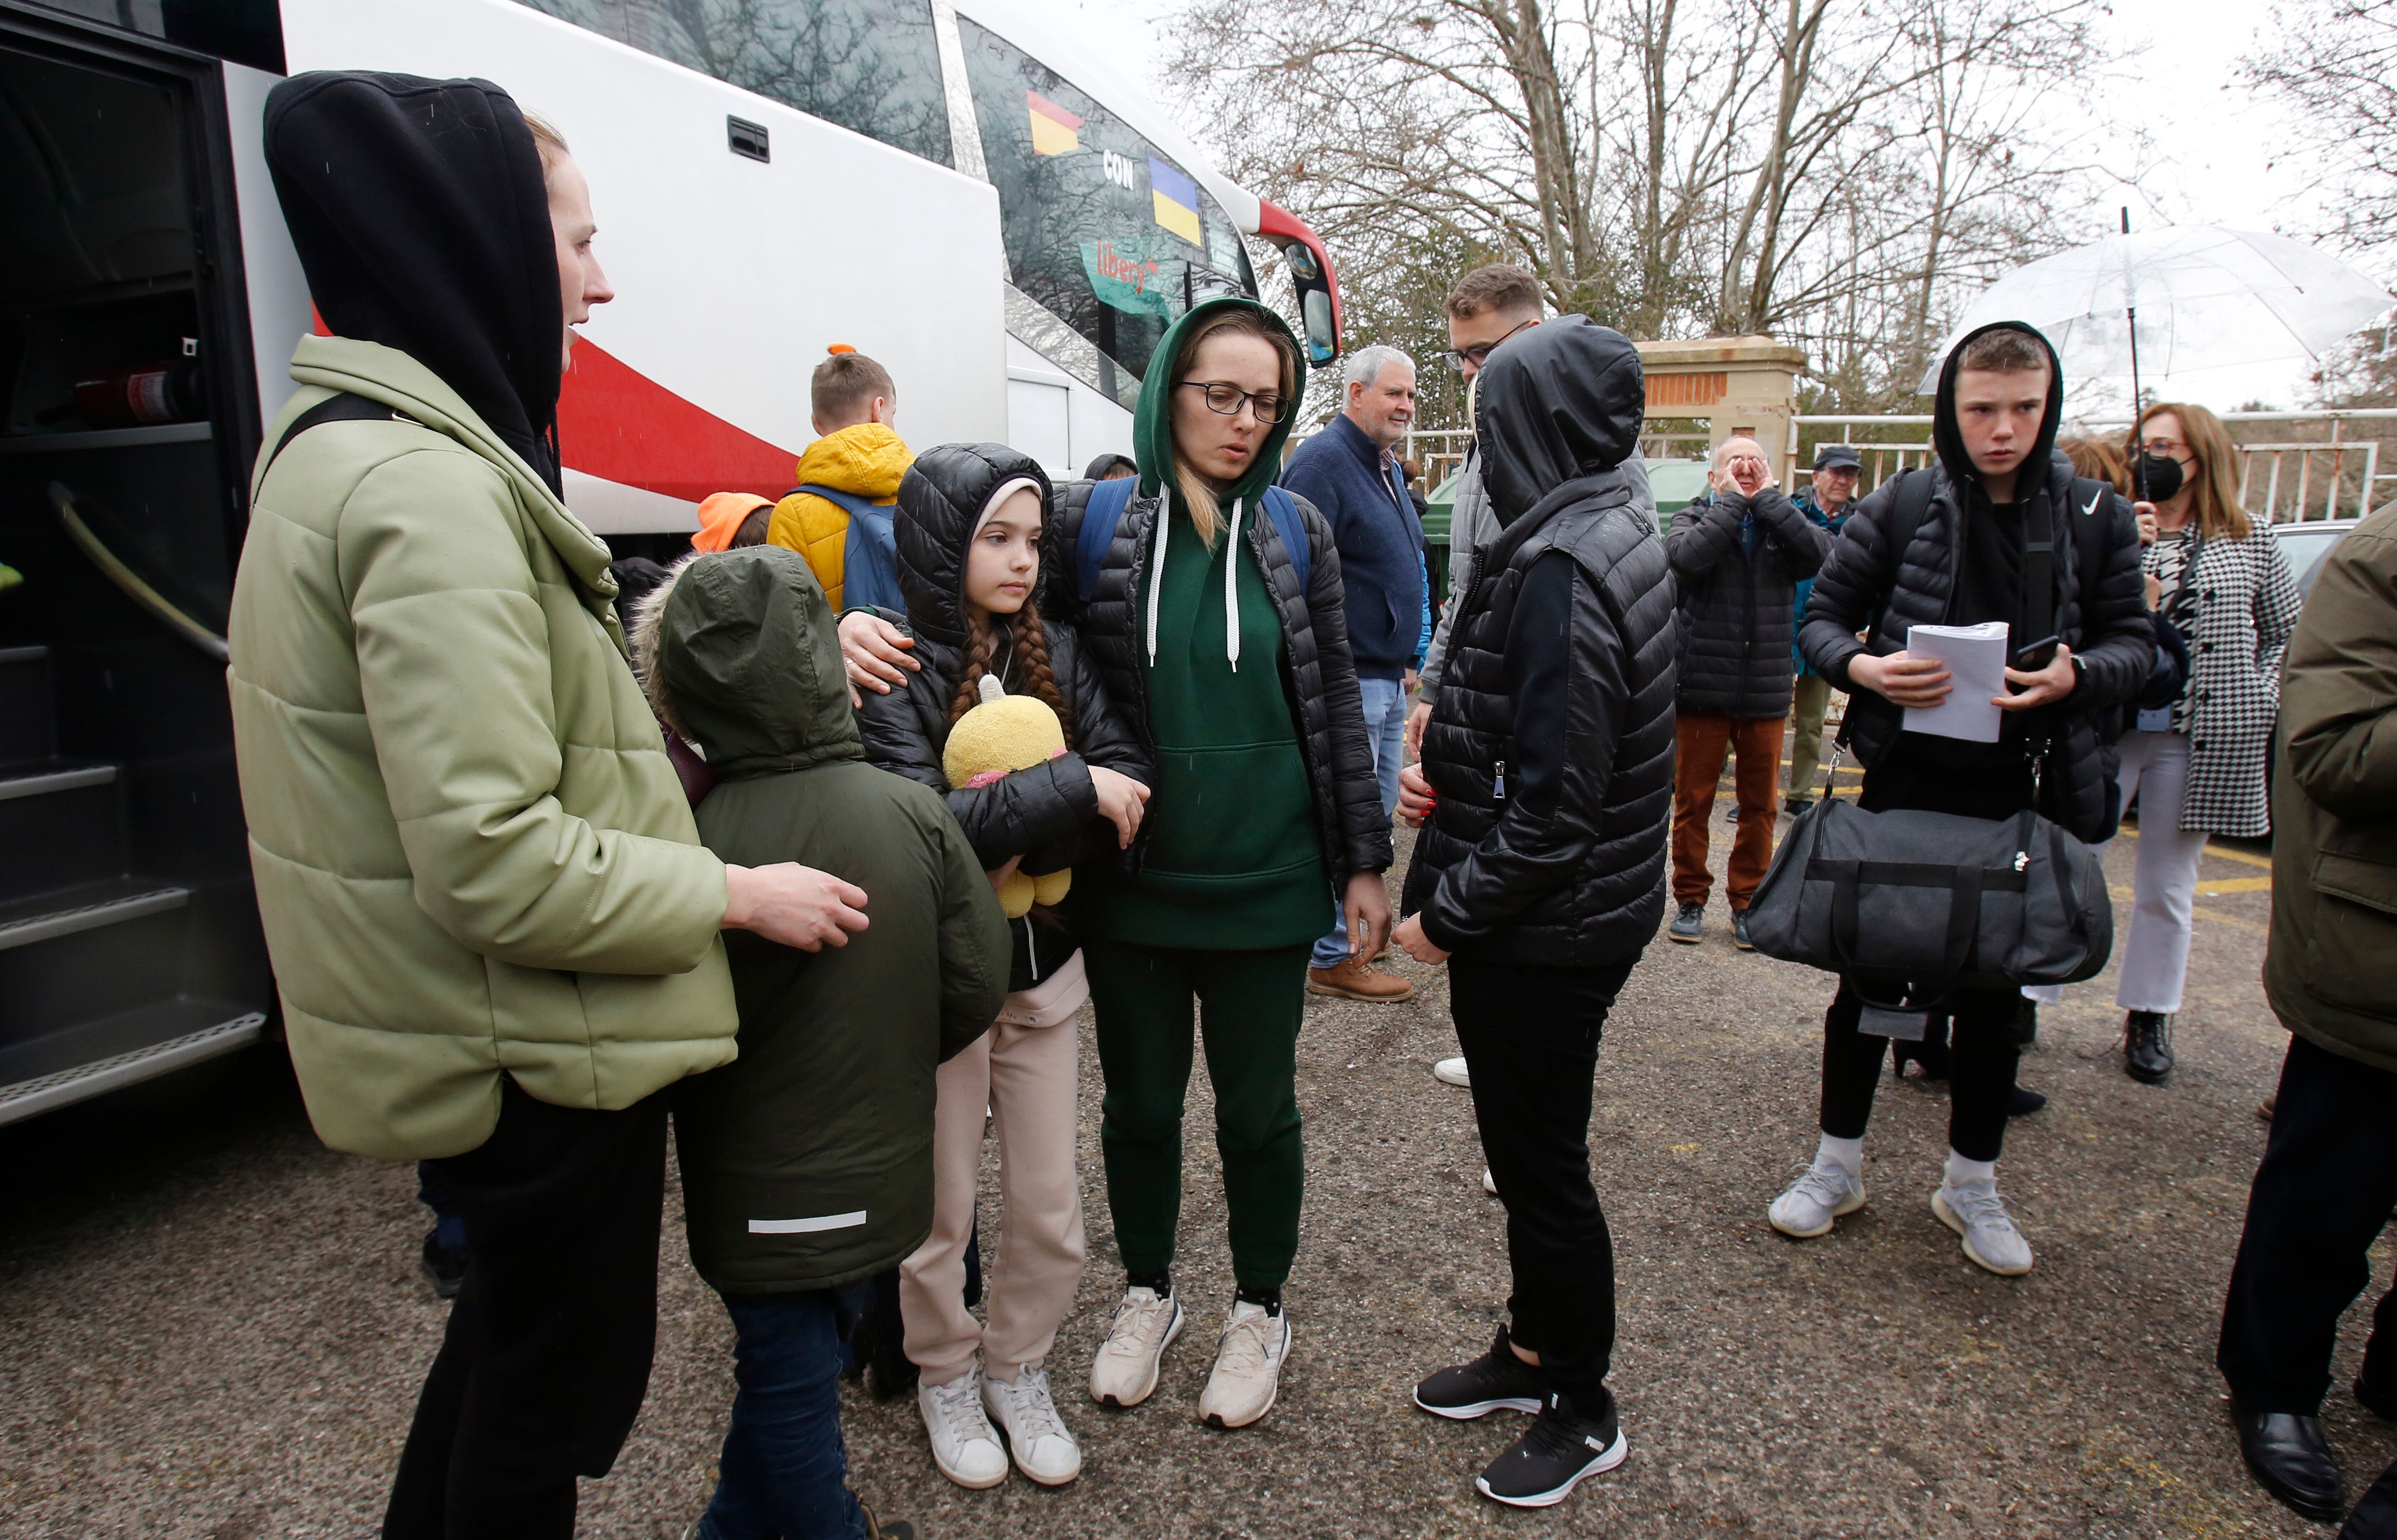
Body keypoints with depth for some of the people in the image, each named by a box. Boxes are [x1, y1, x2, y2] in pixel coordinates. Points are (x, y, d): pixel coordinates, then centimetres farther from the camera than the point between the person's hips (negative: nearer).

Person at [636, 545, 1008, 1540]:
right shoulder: (913, 811, -10)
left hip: (763, 1191, -5)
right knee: (790, 1367, 25)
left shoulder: (696, 843, -25)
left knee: (786, 1383, 17)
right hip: (883, 1168, 5)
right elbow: (976, 984, -4)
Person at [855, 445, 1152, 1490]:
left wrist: (1023, 840, -22)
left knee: (1049, 1207, 13)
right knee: (939, 1208, 13)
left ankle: (1019, 1371, 37)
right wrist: (1069, 791, -25)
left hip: (1044, 968, 4)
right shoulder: (892, 671, -14)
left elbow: (1127, 783, -8)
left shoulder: (1055, 652, 0)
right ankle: (946, 1380, 38)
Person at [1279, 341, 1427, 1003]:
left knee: (1375, 812, 17)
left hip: (1388, 679, 10)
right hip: (1347, 677, -10)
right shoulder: (1322, 462, -14)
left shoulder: (1388, 468, 18)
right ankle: (1332, 959, 8)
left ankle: (1353, 928, 32)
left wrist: (1406, 659, 23)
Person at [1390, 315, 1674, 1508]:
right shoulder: (1614, 537, 8)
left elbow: (1555, 806, -27)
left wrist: (1448, 917, -16)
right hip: (1564, 922, 9)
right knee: (1527, 1152, 22)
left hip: (1544, 936, -9)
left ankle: (1582, 1412, 30)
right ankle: (1532, 1350, 42)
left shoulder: (1557, 570, -23)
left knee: (1543, 1166, 8)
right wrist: (1448, 767, 2)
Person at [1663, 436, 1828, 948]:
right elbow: (1686, 558, -20)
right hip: (1702, 688, -2)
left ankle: (1747, 902, 23)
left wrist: (1767, 497, -9)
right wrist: (1732, 500, -13)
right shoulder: (1695, 520, 3)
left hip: (1766, 692, 2)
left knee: (1759, 805, 9)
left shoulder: (1781, 524, 8)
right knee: (1692, 801, 6)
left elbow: (1821, 554, -13)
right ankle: (1690, 899, 20)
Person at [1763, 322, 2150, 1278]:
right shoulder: (1897, 509, -3)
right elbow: (1822, 617, 2)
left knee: (1996, 984, 12)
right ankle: (1839, 1163, 25)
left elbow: (2134, 640, 6)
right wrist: (1859, 666, -19)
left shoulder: (2096, 518, 1)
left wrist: (2076, 676, -16)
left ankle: (1972, 1185, 30)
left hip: (2024, 791, 2)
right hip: (1907, 779, -1)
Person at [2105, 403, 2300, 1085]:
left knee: (2167, 890, 11)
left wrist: (2254, 701, 6)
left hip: (2198, 740, 2)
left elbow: (2288, 634, 15)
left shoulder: (2251, 543, 6)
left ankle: (2148, 1020, 23)